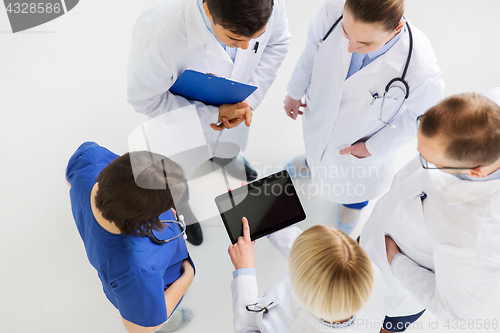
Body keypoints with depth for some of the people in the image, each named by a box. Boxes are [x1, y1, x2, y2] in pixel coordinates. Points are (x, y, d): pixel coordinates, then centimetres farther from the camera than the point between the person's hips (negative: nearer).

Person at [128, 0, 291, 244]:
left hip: (234, 110, 3)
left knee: (230, 147, 38)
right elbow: (145, 100, -29)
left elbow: (276, 43, -10)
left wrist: (250, 99, -21)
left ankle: (224, 158, 78)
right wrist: (214, 113, -31)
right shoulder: (157, 35, -46)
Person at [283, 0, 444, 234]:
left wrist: (373, 148, -14)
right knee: (316, 145, 39)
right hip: (319, 116, 2)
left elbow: (422, 113, -20)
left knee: (357, 180, 33)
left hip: (364, 143, -2)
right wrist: (295, 92, 3)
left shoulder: (421, 71, -43)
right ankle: (313, 161, 80)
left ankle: (354, 202, 74)